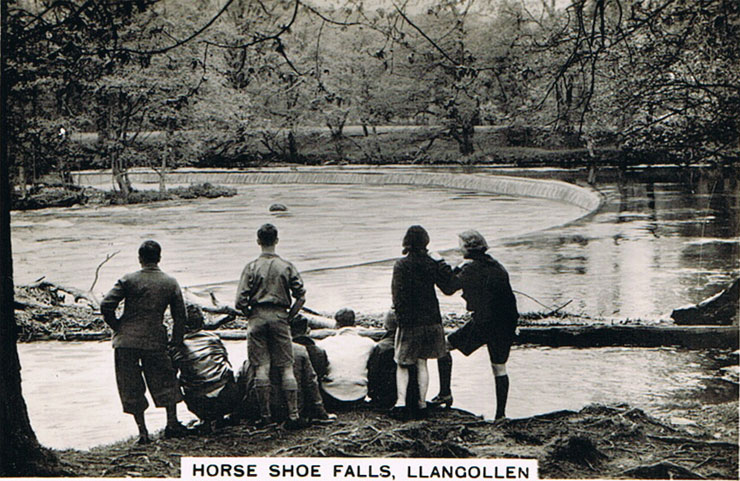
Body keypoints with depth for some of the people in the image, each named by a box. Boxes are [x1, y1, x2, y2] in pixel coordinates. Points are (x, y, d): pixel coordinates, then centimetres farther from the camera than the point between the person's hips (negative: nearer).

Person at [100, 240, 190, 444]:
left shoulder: (128, 280, -2)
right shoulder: (171, 283, 4)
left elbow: (106, 306, -8)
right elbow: (180, 316, 5)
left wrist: (117, 327, 7)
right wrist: (176, 342, 14)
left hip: (126, 341, -1)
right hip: (155, 341, 1)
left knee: (131, 387, 7)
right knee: (165, 380, 18)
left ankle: (142, 431, 7)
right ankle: (172, 423, 20)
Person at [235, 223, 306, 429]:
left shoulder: (252, 267, -2)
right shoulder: (287, 267, 1)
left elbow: (241, 300, -7)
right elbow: (301, 296, -1)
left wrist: (250, 316, 9)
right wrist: (289, 316, 9)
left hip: (258, 317, 0)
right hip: (280, 317, 1)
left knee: (261, 367, 3)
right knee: (286, 367, 4)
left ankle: (265, 415, 5)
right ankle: (293, 414, 1)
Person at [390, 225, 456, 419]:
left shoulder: (401, 265, -11)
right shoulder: (432, 264, -1)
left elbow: (398, 296, -15)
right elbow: (448, 288, 3)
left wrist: (400, 313, -2)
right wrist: (444, 265, 10)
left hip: (409, 323, -3)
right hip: (431, 321, 3)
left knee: (402, 364, 7)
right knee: (422, 363, 13)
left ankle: (401, 401, -7)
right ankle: (422, 403, 15)